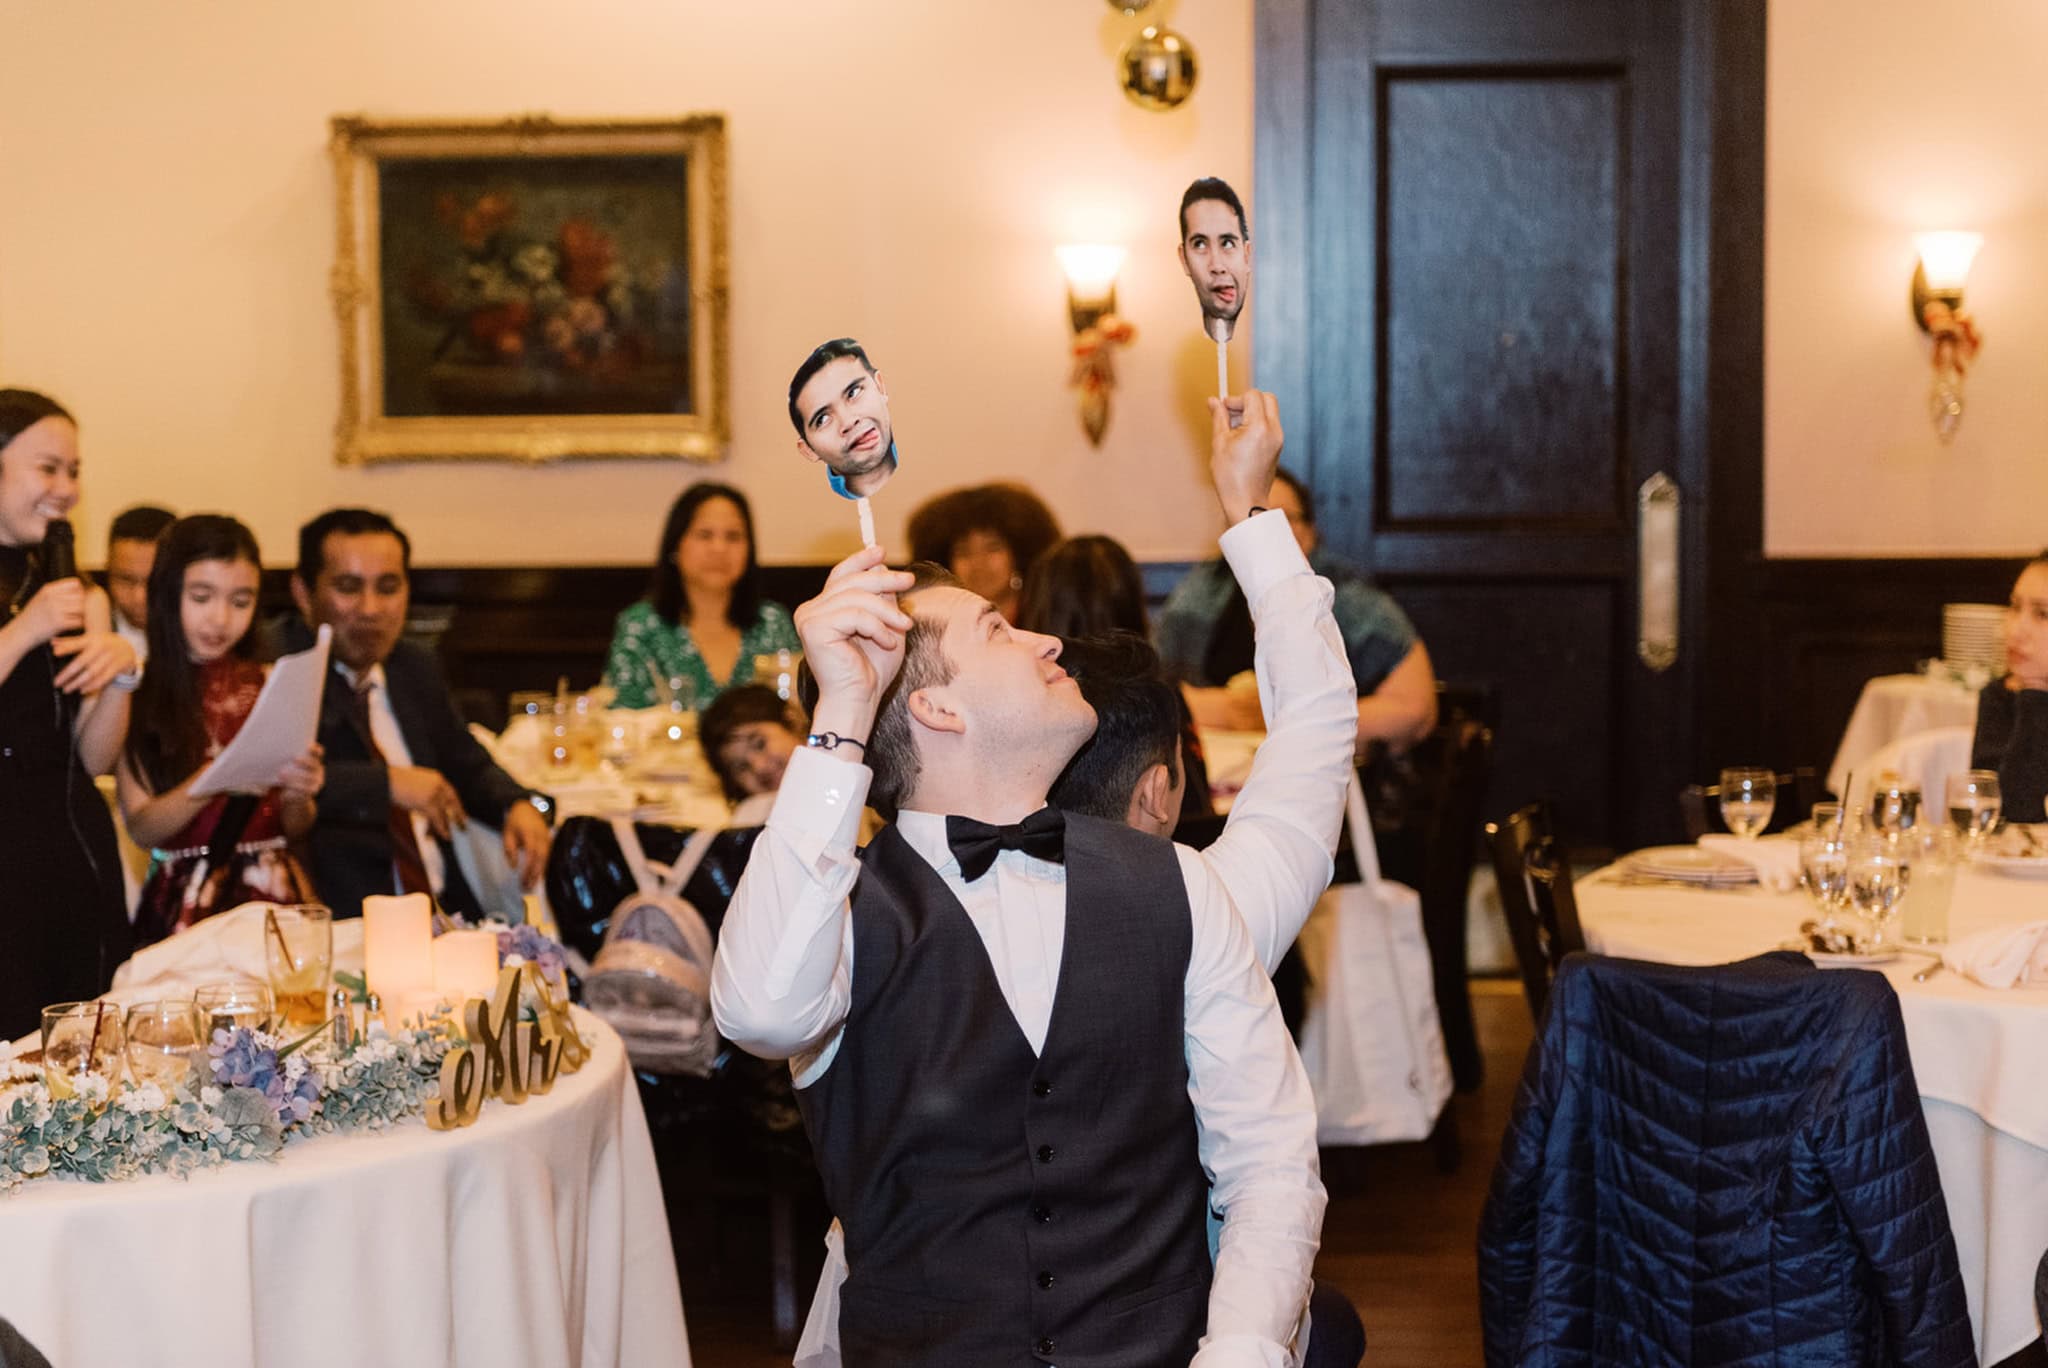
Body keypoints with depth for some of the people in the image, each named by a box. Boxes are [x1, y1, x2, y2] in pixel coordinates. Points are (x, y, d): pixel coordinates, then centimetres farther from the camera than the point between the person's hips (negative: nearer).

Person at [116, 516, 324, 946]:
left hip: (276, 894, 2)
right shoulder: (137, 694, 2)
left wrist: (295, 796, -10)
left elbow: (296, 831, 12)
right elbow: (141, 828, -4)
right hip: (183, 905, -2)